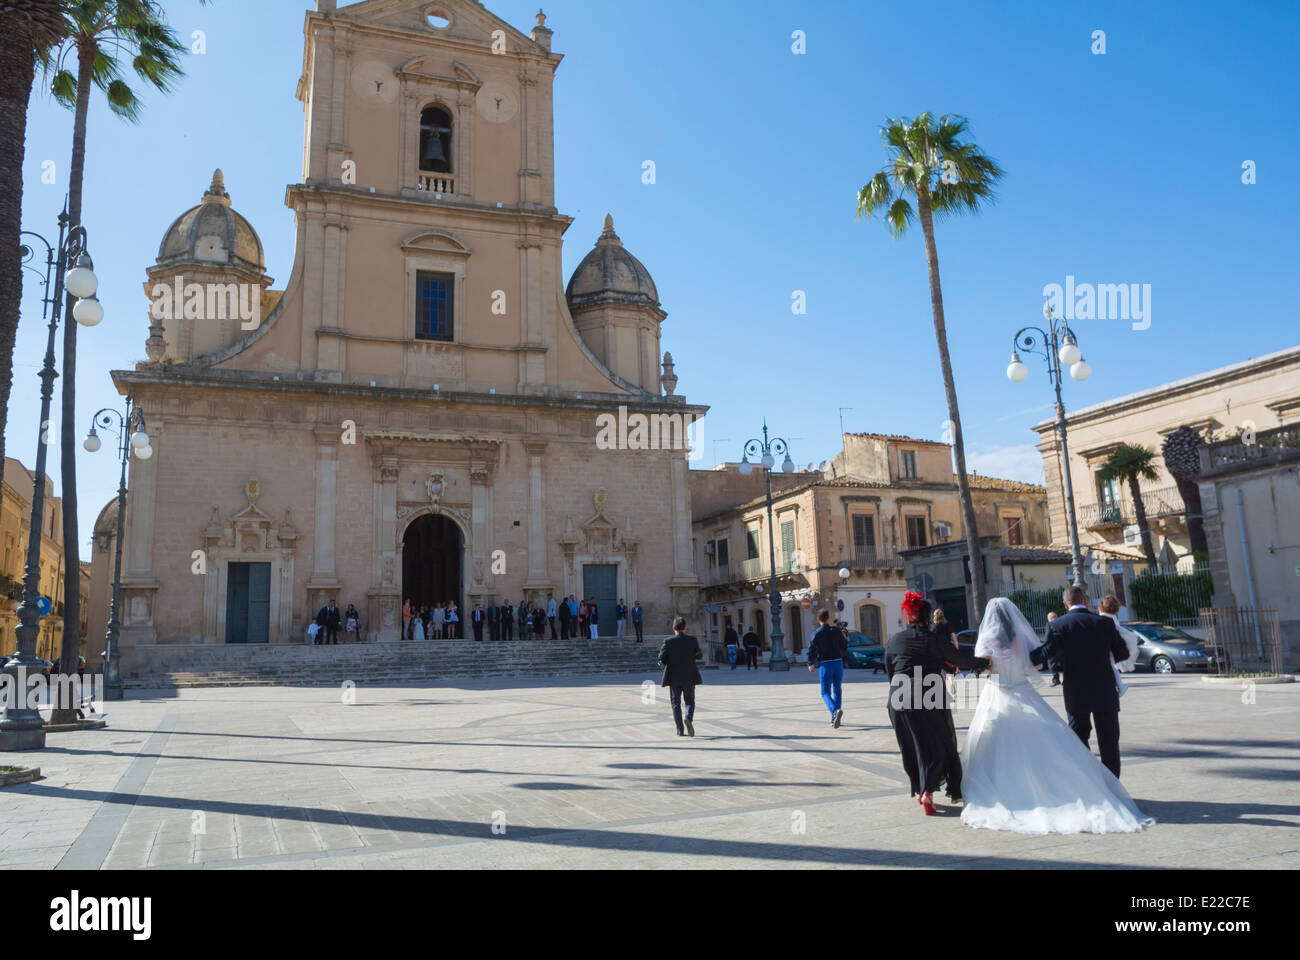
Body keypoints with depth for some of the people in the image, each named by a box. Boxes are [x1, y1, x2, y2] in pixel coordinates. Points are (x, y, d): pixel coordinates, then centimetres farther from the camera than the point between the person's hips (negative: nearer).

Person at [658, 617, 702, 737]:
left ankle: (680, 730, 7)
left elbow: (661, 659, -8)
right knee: (690, 701, 12)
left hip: (674, 677, 0)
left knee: (676, 703, 10)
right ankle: (688, 718, -17)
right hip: (689, 677, 1)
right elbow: (698, 655, 4)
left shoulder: (668, 642, -10)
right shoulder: (692, 640, -6)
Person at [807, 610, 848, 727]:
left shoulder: (817, 634, -5)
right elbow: (844, 648, 4)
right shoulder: (837, 631, 2)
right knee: (837, 691, 15)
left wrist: (811, 664, 8)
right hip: (838, 662, 3)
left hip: (825, 664, -3)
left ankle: (835, 711, -26)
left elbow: (811, 650, -6)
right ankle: (835, 718, 18)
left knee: (826, 692, 1)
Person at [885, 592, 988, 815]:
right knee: (937, 745, 6)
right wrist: (983, 662, 20)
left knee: (911, 748, 14)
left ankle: (919, 790, 20)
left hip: (899, 702, 3)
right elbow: (960, 660, 3)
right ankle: (928, 791, -6)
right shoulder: (932, 640, -6)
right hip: (929, 700, -3)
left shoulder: (894, 641, 5)